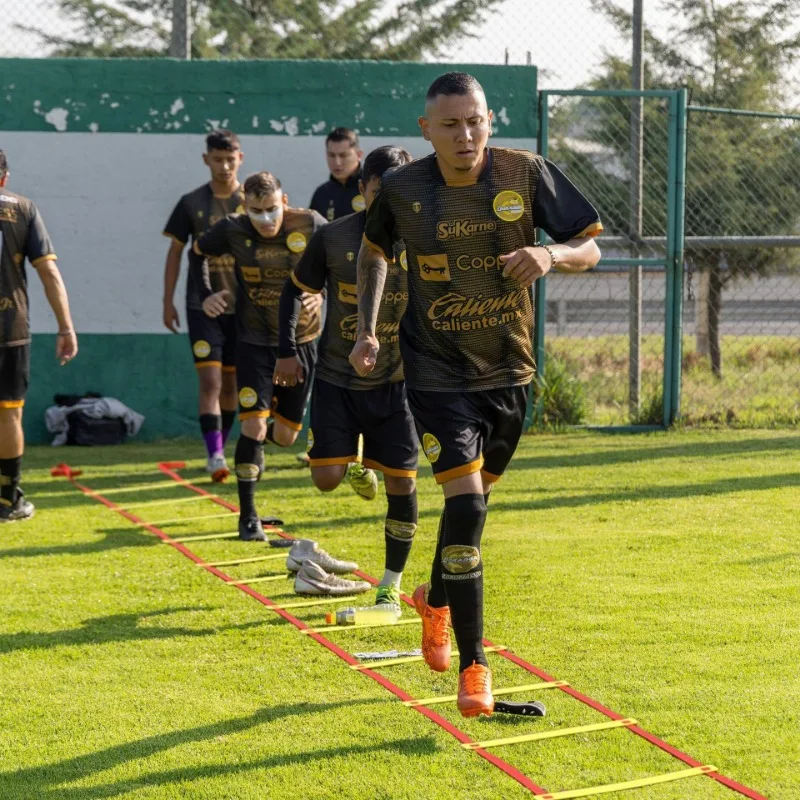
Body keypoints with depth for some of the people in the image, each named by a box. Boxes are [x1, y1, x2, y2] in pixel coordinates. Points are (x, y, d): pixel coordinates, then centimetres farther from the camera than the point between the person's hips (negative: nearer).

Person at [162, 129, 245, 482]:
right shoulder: (192, 203, 0)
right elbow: (175, 252, 6)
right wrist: (168, 301, 4)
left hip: (243, 305, 2)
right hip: (203, 306, -2)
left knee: (231, 382, 10)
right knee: (210, 380, -12)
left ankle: (221, 447, 24)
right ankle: (214, 456, -15)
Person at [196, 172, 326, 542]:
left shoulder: (311, 225, -12)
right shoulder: (232, 230, -11)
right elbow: (197, 253, 8)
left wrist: (320, 294, -16)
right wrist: (207, 295, -5)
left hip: (301, 341, 1)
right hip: (254, 341, -1)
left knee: (285, 435, 9)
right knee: (253, 424, -15)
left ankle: (256, 443, 47)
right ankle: (248, 517, -6)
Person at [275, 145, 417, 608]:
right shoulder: (333, 238, -7)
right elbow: (297, 290, 7)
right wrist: (287, 351, 3)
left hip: (396, 382, 0)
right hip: (337, 378, 0)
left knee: (402, 484, -3)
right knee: (327, 478, -10)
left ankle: (392, 582, 13)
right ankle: (358, 465, 28)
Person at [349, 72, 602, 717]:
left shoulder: (527, 174, -9)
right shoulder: (402, 190, -9)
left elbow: (590, 249, -3)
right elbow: (375, 249, 12)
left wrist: (552, 253, -25)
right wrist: (367, 329, 3)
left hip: (508, 372, 3)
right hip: (437, 373, -2)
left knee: (472, 501, 18)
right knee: (465, 503, -16)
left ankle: (436, 599, 49)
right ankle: (473, 664, -9)